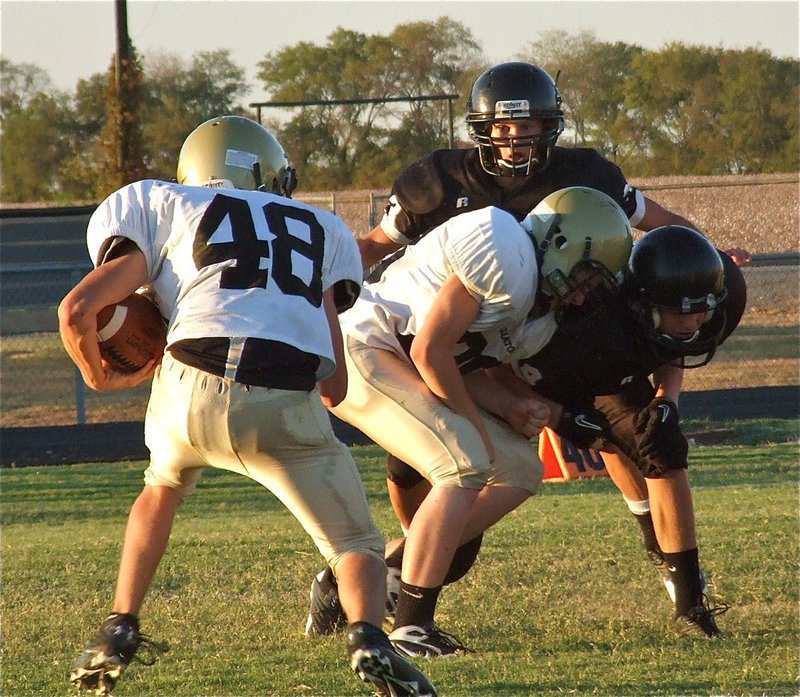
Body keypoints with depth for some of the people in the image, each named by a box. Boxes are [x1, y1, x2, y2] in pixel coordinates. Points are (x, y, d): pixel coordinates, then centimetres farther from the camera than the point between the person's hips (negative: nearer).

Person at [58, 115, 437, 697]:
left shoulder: (165, 207, 25)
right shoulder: (323, 232, 30)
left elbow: (78, 310, 14)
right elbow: (334, 386, 23)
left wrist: (99, 375, 33)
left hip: (190, 391, 1)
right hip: (287, 408, 0)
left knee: (163, 490, 34)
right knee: (357, 546, 15)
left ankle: (118, 633, 27)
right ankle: (367, 637, -15)